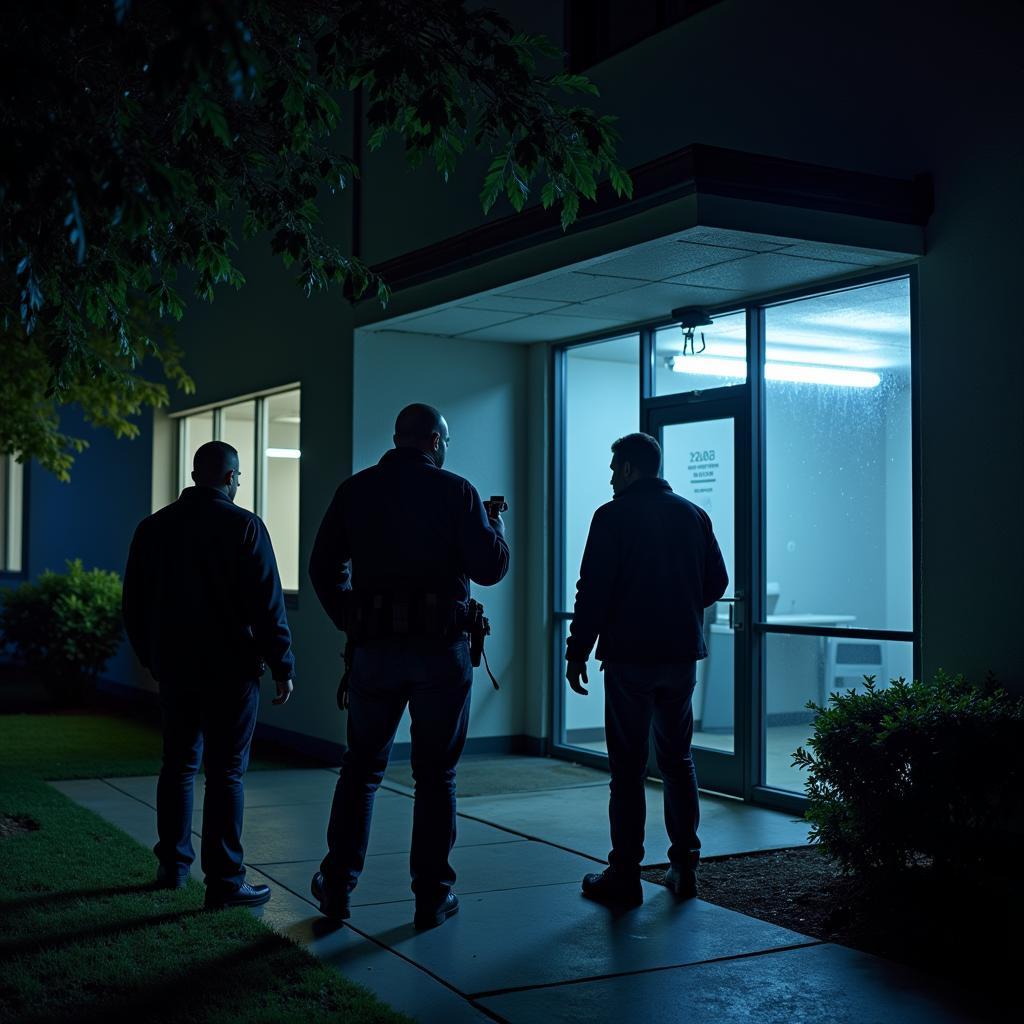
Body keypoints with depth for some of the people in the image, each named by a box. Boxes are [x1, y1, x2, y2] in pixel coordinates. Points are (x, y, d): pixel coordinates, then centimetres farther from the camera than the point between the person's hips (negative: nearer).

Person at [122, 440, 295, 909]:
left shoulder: (154, 527, 7)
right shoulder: (243, 526, -10)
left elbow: (133, 603, 14)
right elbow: (267, 604, -12)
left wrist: (151, 657, 25)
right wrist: (281, 666, -5)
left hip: (174, 665, 5)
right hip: (231, 667, -5)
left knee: (178, 764, 16)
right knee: (225, 772, -3)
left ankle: (172, 865, 24)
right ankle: (224, 881, -2)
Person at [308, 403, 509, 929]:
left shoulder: (356, 490, 5)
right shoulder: (455, 491, -5)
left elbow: (323, 566, 7)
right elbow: (489, 569, -5)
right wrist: (497, 528, 14)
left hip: (374, 647, 3)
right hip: (441, 648, -2)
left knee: (361, 768, 14)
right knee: (436, 775, 6)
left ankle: (337, 885, 17)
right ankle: (432, 896, 11)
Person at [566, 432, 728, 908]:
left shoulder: (613, 516, -7)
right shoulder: (694, 515, 8)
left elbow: (592, 590, -11)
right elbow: (716, 583, 11)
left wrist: (577, 651, -4)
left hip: (629, 655, -5)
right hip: (682, 654, 5)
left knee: (627, 767, 0)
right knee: (678, 761, 14)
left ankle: (624, 875, 2)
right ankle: (684, 866, 16)